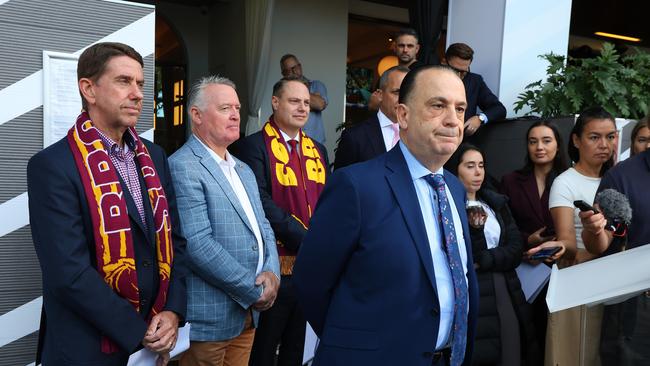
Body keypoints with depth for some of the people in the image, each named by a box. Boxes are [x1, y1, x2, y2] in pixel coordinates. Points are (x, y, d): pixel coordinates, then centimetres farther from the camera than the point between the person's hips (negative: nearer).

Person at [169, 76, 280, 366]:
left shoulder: (244, 170, 14)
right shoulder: (182, 167, -14)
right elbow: (197, 244, -21)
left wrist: (271, 272, -7)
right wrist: (255, 291, -14)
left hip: (249, 312, 8)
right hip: (209, 317, -7)